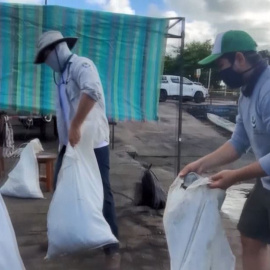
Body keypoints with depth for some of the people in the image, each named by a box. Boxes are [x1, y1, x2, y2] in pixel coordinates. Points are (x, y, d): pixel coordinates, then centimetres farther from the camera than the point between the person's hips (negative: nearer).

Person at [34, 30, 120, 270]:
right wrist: (65, 138, 11)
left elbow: (92, 92, -34)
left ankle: (112, 249, 6)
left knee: (101, 194, -4)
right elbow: (65, 111, 16)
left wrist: (76, 126, -32)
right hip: (69, 143, 9)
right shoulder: (61, 74, 16)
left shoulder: (81, 65, -12)